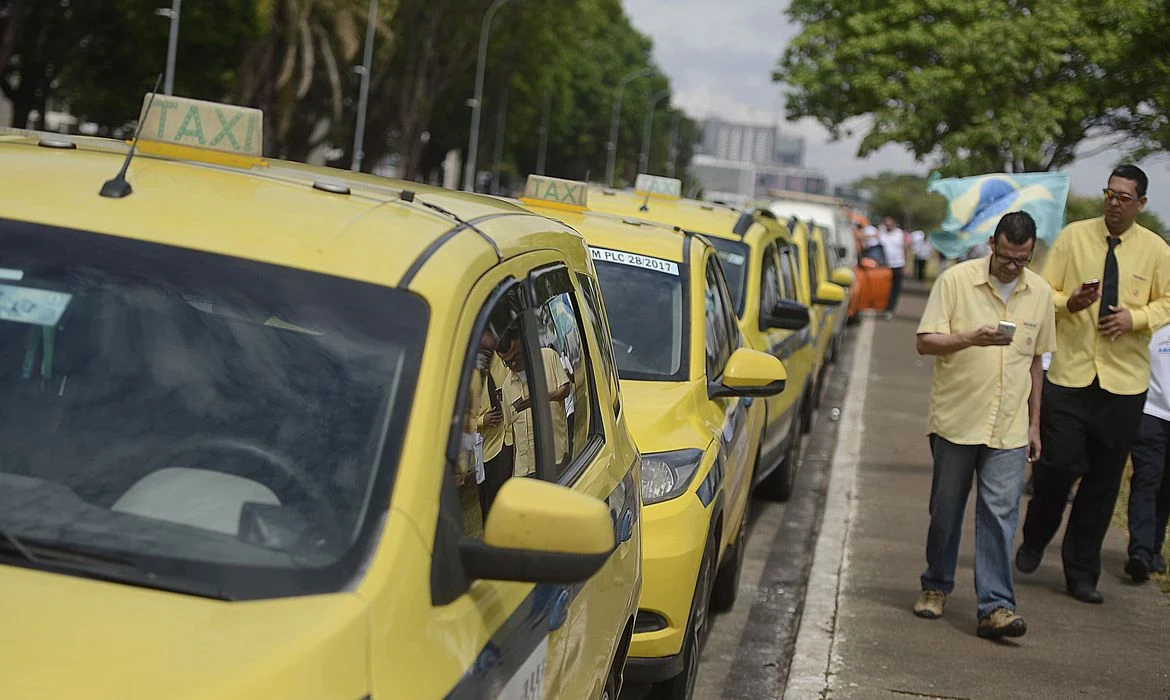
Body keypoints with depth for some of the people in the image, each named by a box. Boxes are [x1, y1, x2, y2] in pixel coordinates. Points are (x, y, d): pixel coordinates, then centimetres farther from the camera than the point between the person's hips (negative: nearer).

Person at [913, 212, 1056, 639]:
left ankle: (996, 607, -7)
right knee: (946, 509, 10)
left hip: (1010, 428, 2)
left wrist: (1034, 423, 16)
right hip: (955, 420, -2)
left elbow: (1035, 360, 16)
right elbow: (925, 342, -8)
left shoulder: (1039, 292, 8)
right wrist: (972, 339, -25)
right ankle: (936, 586, 29)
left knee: (1000, 513, -6)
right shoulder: (955, 280, -5)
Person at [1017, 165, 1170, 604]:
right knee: (1058, 464, -7)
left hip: (1124, 381, 1)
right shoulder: (1073, 237, 1)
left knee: (1104, 479, 6)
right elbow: (1045, 293, 3)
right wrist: (1070, 302, -18)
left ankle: (1081, 574, 17)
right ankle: (1033, 543, 22)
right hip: (1070, 373, -1)